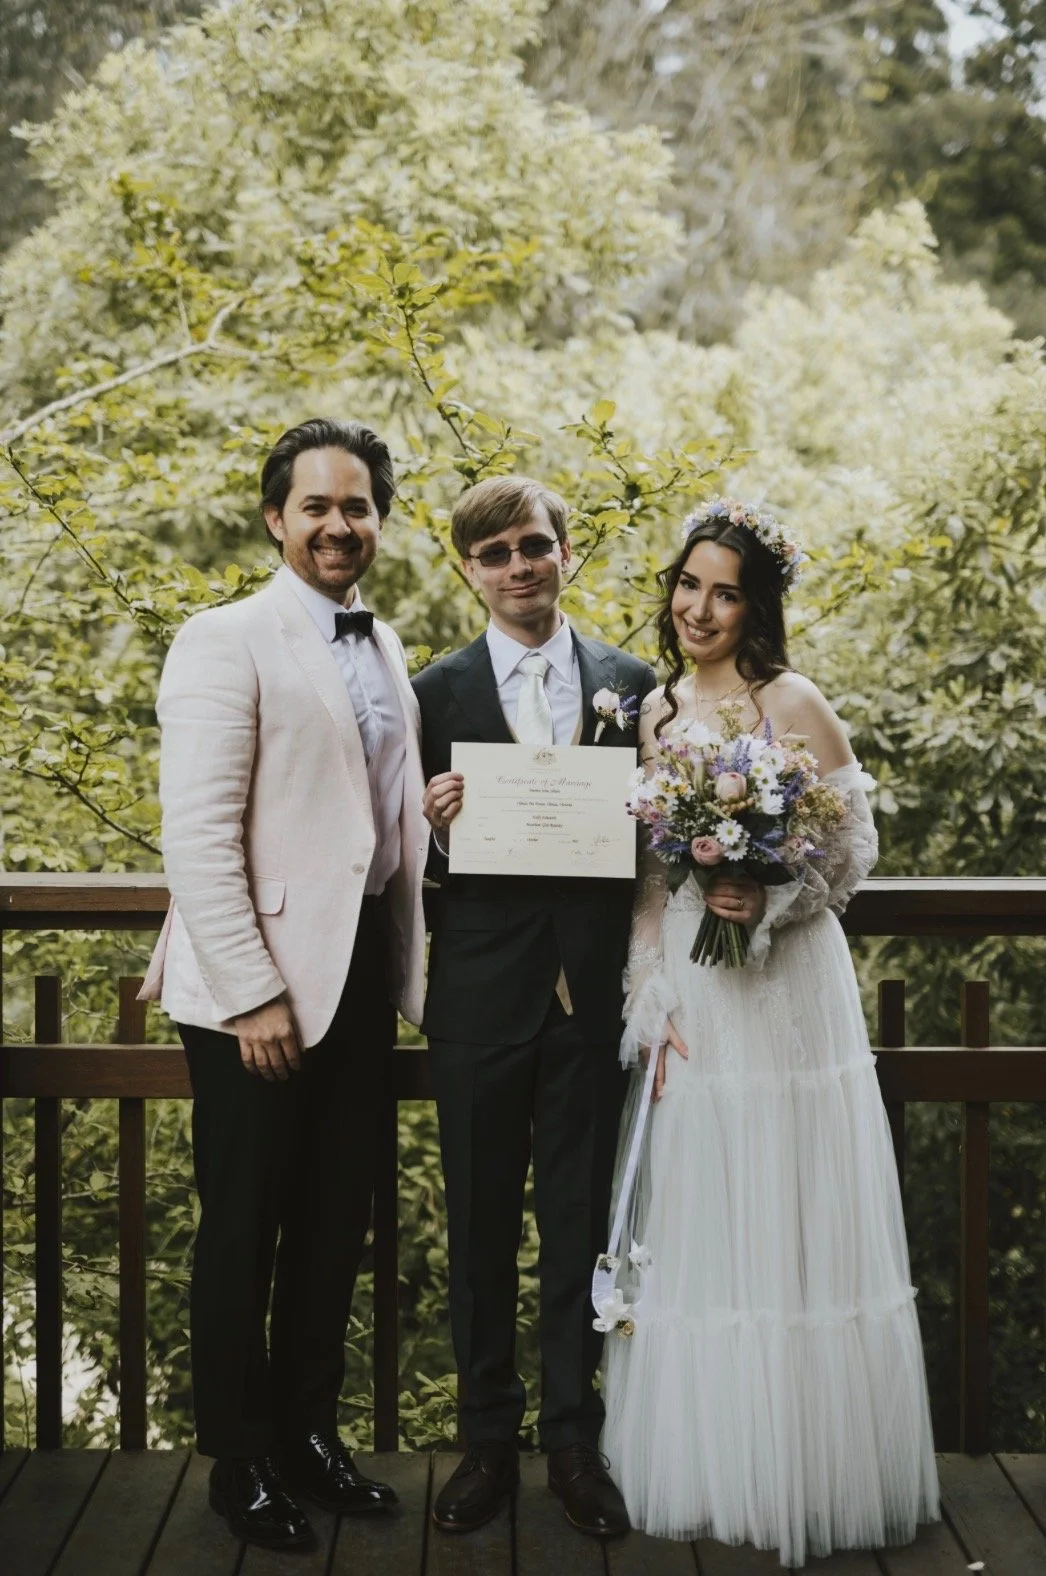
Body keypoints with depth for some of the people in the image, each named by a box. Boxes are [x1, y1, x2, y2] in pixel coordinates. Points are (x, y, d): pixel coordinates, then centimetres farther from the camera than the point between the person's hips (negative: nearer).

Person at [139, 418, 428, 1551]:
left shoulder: (385, 650, 13)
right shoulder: (227, 642, -9)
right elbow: (197, 834, -15)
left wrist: (407, 967, 10)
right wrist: (249, 994, -19)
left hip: (363, 974, 7)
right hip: (260, 983, -6)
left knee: (335, 1223, 14)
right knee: (244, 1231, 6)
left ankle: (309, 1432, 29)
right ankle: (239, 1459, 20)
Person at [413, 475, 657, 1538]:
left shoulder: (633, 685, 6)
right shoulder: (437, 692, 3)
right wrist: (430, 818, -17)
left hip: (592, 997, 1)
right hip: (480, 994, 0)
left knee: (580, 1221, 8)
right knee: (480, 1224, 9)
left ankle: (574, 1441, 22)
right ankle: (488, 1440, 23)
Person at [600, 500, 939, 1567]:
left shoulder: (792, 703, -6)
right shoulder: (654, 710, 9)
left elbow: (853, 846, -5)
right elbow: (644, 878, 10)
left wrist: (769, 901, -22)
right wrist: (649, 1002, 2)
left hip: (780, 991, -5)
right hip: (682, 997, 5)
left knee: (783, 1231, 1)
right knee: (692, 1233, 10)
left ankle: (802, 1472, 15)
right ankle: (700, 1467, 22)